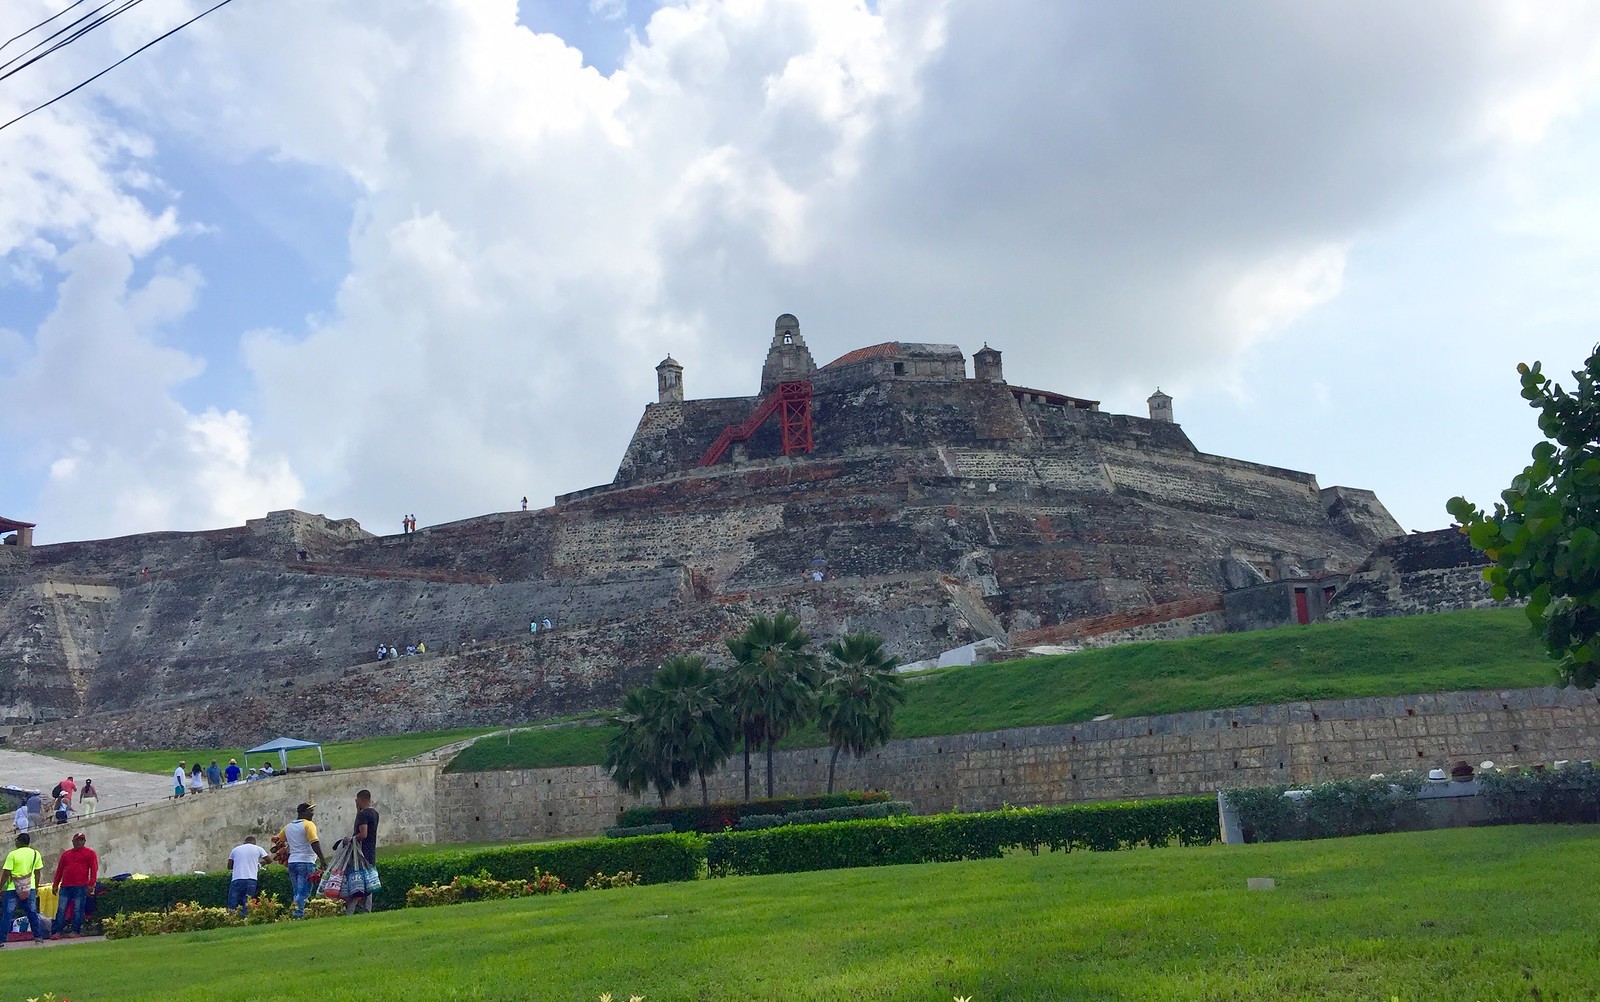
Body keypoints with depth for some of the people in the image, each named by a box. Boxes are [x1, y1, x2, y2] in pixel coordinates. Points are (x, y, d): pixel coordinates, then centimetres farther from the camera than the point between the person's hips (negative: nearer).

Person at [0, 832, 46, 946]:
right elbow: (37, 873, 8)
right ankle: (38, 936, 9)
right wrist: (36, 887, 17)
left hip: (13, 888, -3)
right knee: (32, 913, 10)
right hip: (30, 888, 3)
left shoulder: (13, 854, -8)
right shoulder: (35, 853, 4)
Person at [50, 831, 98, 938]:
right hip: (65, 886, 4)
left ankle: (76, 931, -1)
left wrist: (91, 885, -10)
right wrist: (55, 884, 10)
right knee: (61, 909, 1)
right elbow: (59, 870, 18)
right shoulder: (66, 854, 19)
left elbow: (94, 869, -1)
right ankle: (57, 932, 3)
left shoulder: (90, 853, 6)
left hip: (81, 887, -4)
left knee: (78, 910, -3)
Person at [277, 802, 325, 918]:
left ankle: (297, 914, 8)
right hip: (306, 862, -7)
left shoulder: (288, 827, 16)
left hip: (292, 862, 7)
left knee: (297, 893, 12)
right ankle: (298, 914, -19)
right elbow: (314, 843, -18)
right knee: (304, 893, -9)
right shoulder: (308, 825, -7)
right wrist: (322, 859, -20)